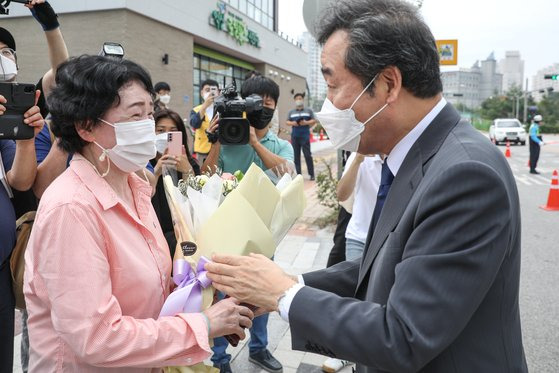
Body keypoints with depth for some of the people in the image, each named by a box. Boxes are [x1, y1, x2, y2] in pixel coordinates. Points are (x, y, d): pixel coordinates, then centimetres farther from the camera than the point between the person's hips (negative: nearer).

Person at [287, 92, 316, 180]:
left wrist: (306, 122, -12)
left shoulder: (308, 111, 10)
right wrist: (292, 123, -9)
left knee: (308, 155, -8)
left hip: (305, 136, -3)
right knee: (296, 155, 1)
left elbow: (314, 120, 5)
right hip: (294, 136, 3)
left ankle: (311, 174, -4)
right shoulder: (291, 112, 17)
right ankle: (298, 174, 7)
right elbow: (287, 122, 12)